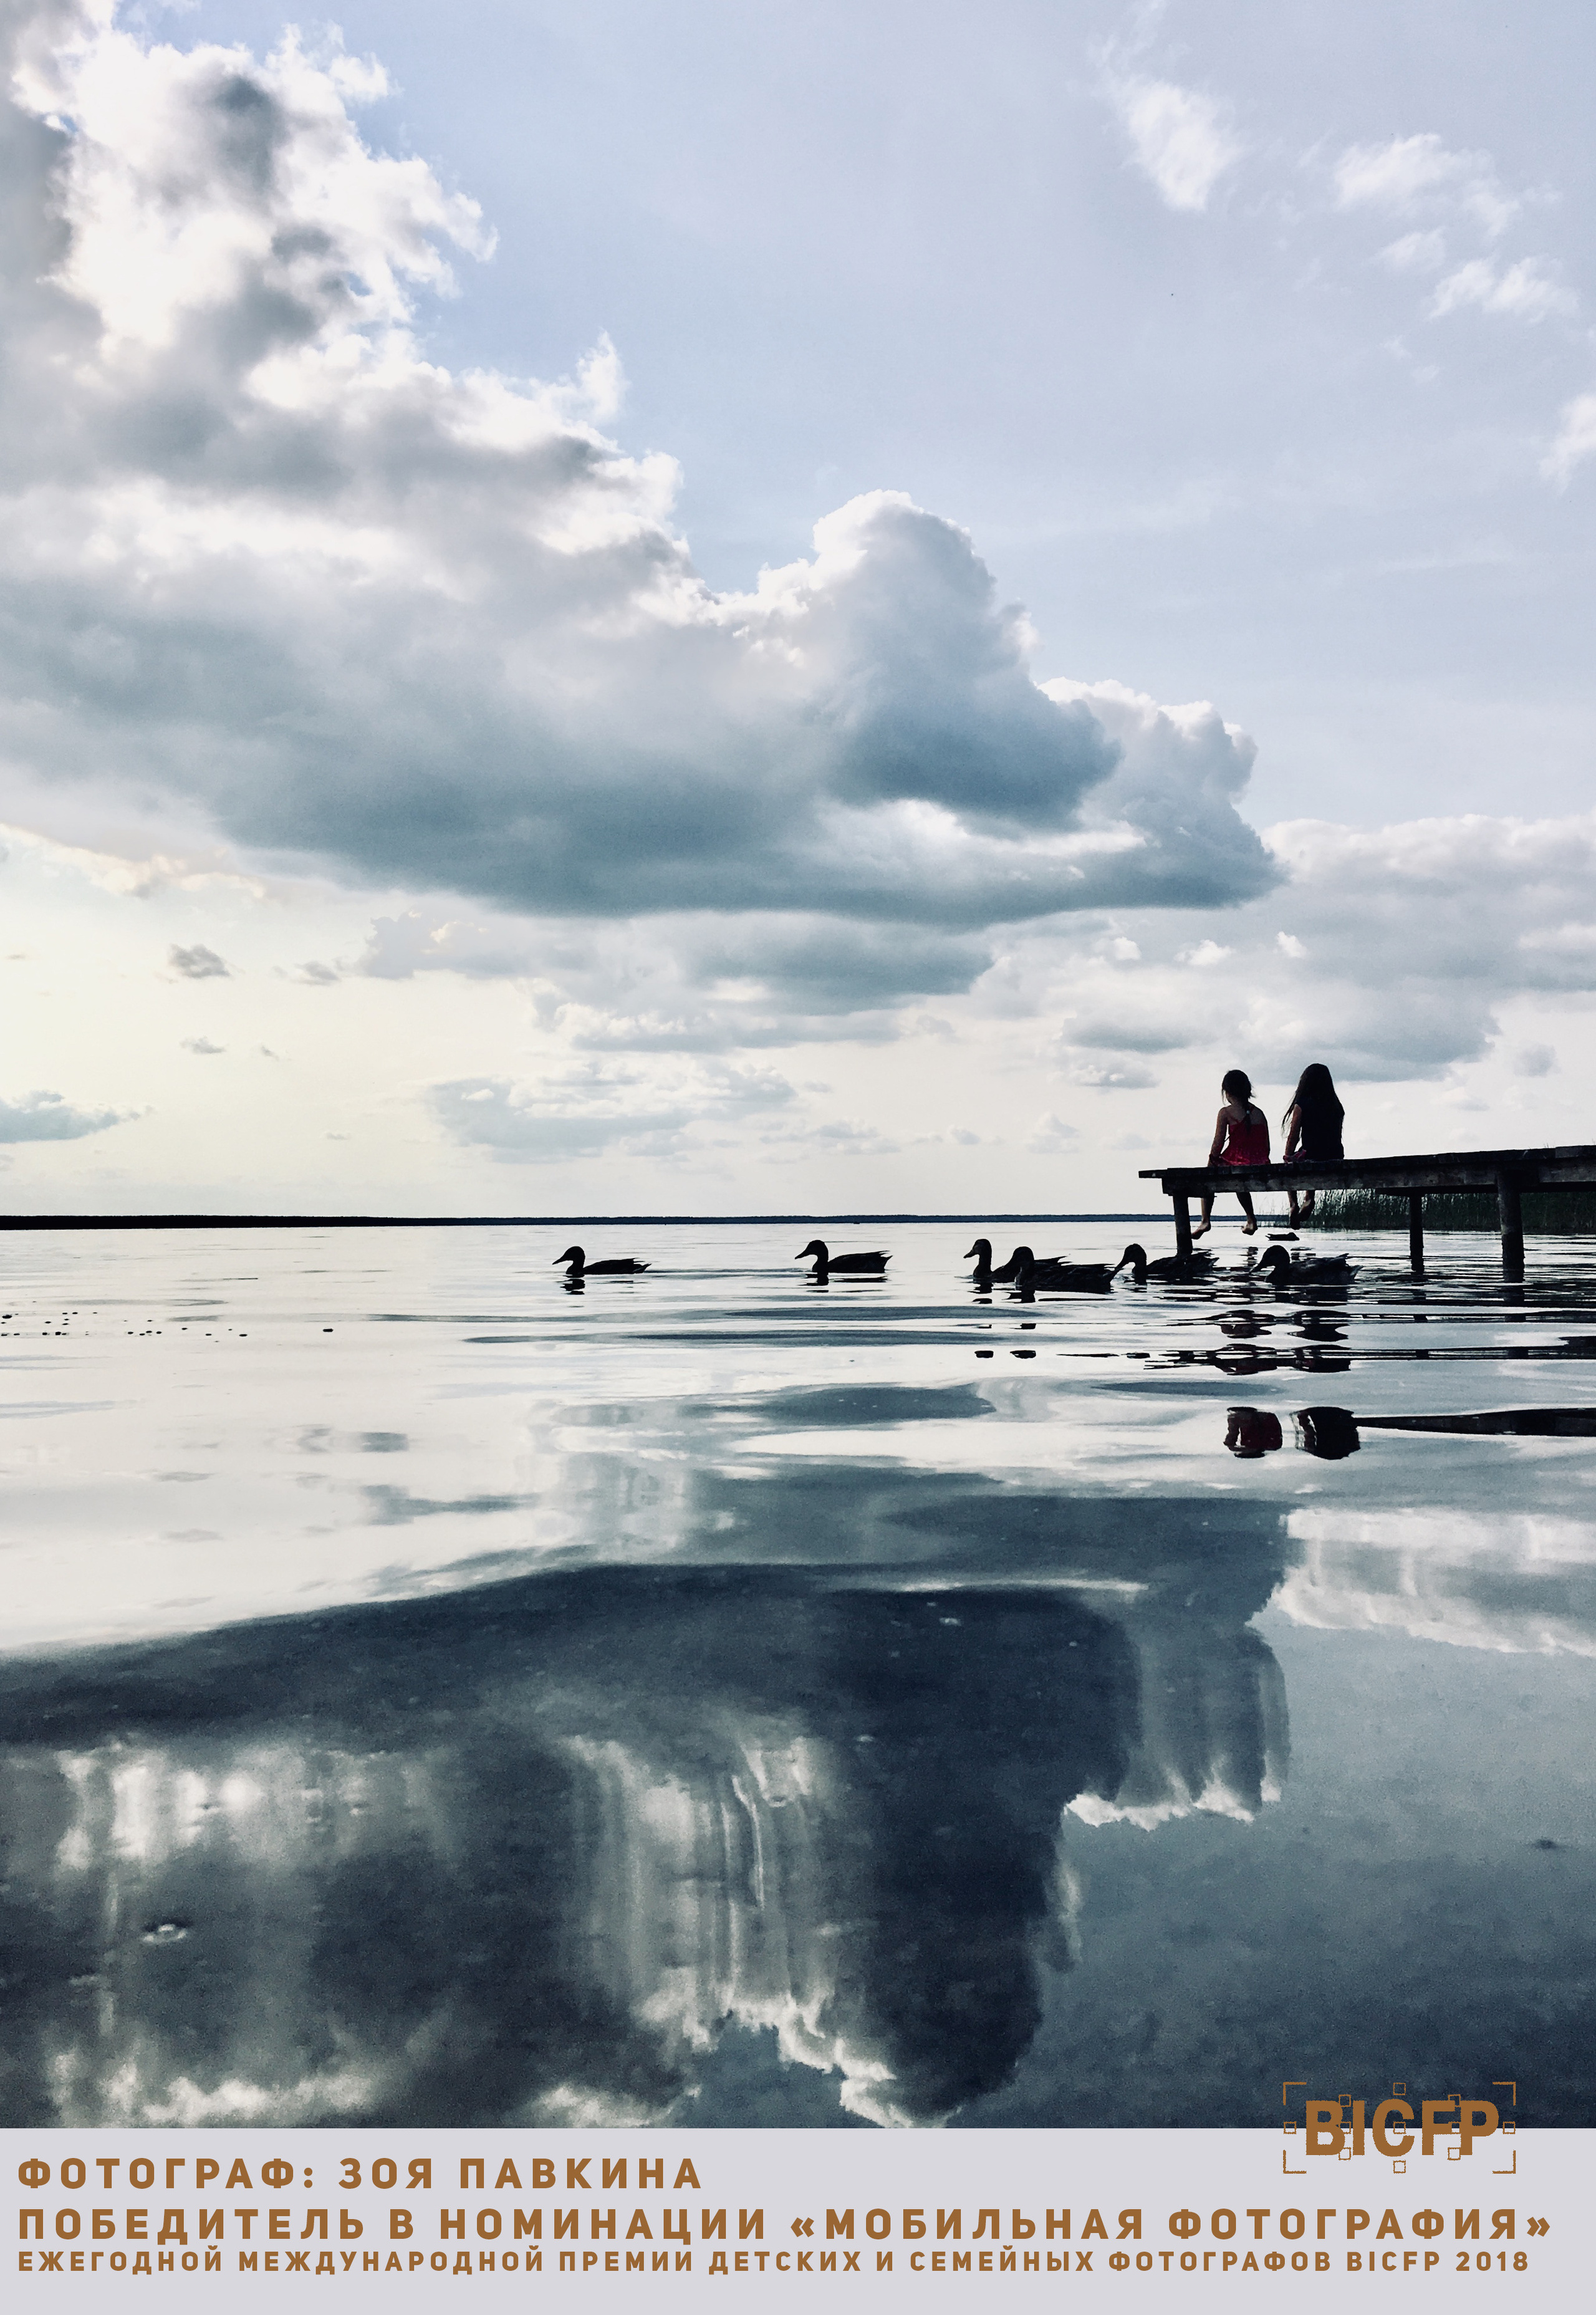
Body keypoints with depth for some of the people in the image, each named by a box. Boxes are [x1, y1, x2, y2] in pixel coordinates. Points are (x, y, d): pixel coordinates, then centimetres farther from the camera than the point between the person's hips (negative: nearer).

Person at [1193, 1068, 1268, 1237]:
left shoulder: (1226, 1113, -4)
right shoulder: (1259, 1113, 11)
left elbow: (1218, 1145, -5)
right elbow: (1266, 1147, 11)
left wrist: (1212, 1160, 11)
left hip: (1236, 1163, -6)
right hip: (1260, 1165, 6)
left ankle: (1206, 1220, 14)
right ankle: (1251, 1219, 44)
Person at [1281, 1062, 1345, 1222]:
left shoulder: (1301, 1106, -6)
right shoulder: (1336, 1107, 8)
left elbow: (1293, 1137, -3)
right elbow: (1337, 1138, 14)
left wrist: (1287, 1159, 9)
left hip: (1310, 1157, -5)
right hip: (1335, 1161, 5)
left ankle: (1293, 1203, 7)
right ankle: (1308, 1199, 23)